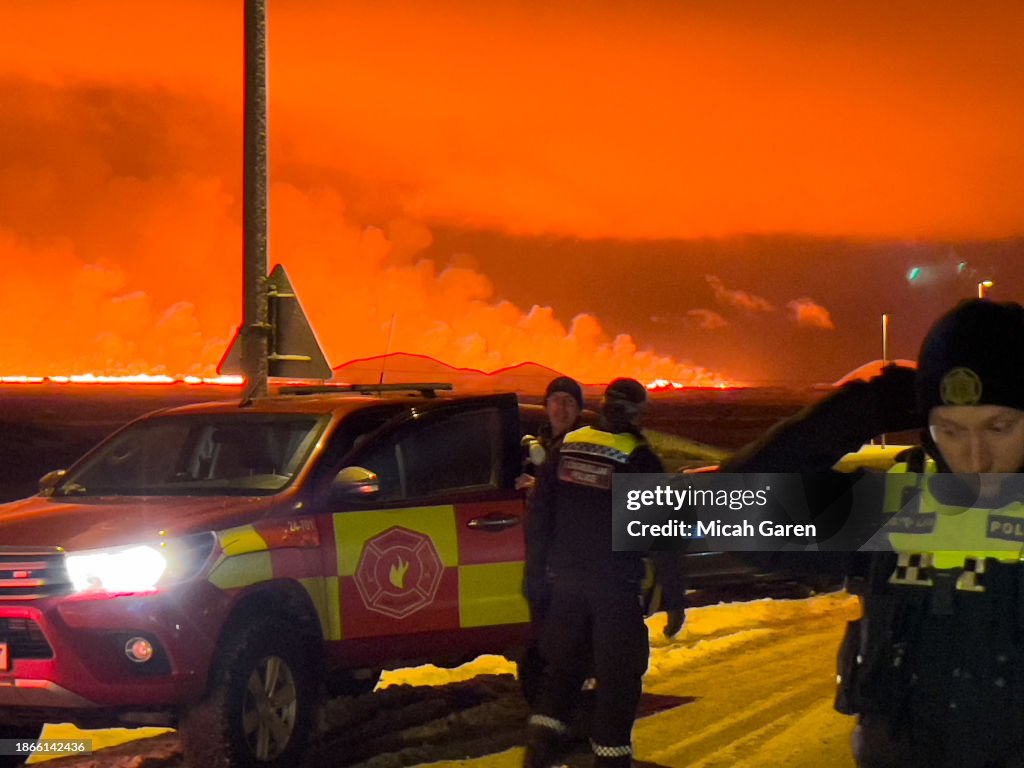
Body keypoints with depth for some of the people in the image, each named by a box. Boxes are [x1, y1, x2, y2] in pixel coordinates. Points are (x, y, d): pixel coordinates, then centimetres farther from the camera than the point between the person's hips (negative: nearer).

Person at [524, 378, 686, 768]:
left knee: (563, 663, 18)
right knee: (618, 676, 5)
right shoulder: (640, 460, -12)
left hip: (566, 581, 5)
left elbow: (540, 513, 10)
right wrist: (674, 600, -6)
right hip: (615, 587, -5)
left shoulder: (566, 447, 3)